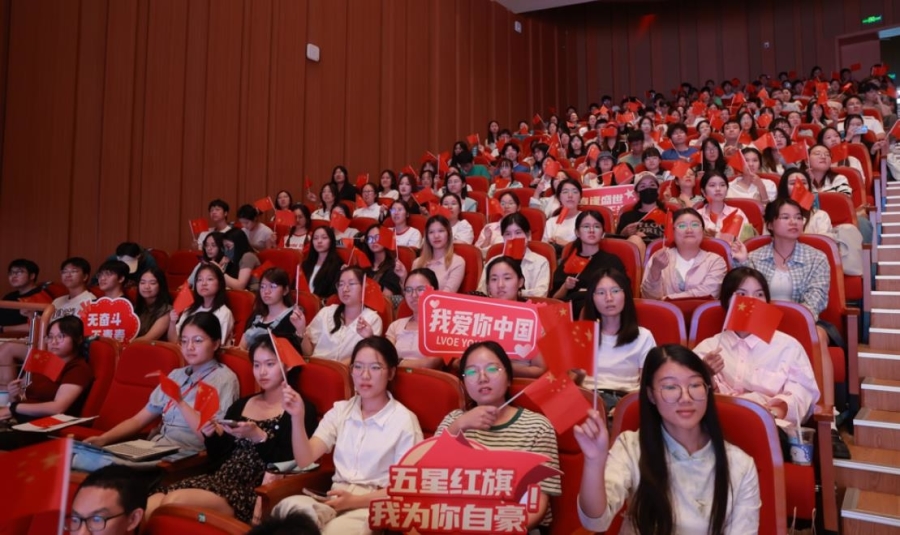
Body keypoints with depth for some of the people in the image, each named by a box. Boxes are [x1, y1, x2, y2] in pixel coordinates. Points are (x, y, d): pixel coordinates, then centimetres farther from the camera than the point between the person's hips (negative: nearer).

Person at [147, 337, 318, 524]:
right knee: (148, 506, -20)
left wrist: (258, 437, -20)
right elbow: (218, 458, 19)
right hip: (221, 479, 6)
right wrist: (211, 436, -1)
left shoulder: (301, 409, -2)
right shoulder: (241, 405, 18)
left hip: (256, 491, -6)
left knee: (174, 501, -27)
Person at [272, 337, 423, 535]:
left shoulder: (404, 420, -3)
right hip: (336, 499, 3)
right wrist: (297, 418, -13)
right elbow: (305, 459, 2)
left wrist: (355, 500, -14)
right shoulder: (340, 410, 12)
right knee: (289, 507, -30)